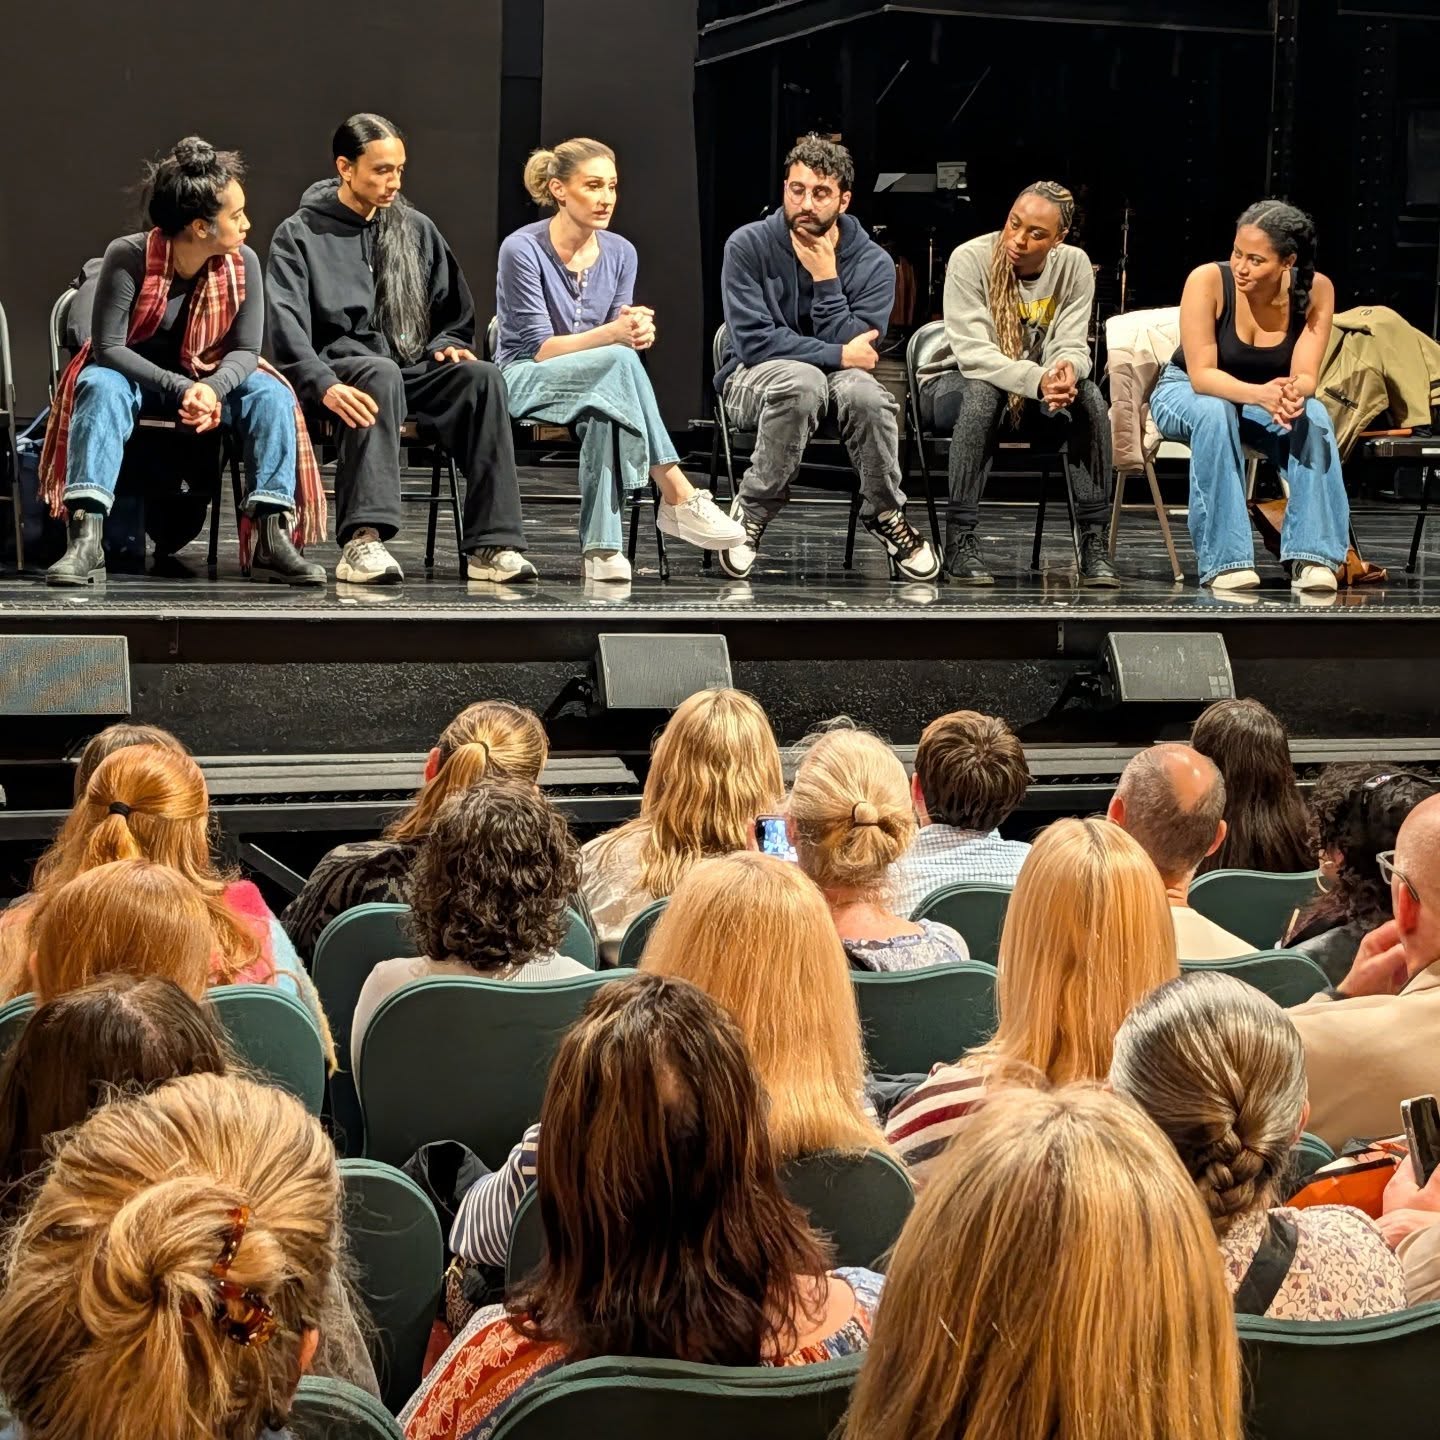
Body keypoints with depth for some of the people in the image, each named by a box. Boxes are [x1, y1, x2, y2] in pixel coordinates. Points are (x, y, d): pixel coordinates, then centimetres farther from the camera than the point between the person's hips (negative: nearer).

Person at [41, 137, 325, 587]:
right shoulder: (128, 258, -23)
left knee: (272, 395, -24)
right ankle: (86, 536, -45)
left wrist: (213, 387, -33)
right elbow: (107, 347, -23)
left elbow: (245, 350, -10)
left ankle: (270, 535, -32)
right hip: (134, 375, -3)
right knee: (100, 387, -35)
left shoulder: (243, 264, -13)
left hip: (210, 381, 3)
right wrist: (182, 389, -33)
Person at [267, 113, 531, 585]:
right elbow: (287, 323, -10)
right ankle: (363, 540, -51)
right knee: (381, 373, -39)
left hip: (413, 368, 4)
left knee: (481, 376, -27)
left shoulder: (417, 230, 19)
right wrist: (324, 385, -27)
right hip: (342, 365, -4)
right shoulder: (300, 235, 4)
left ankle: (492, 545, -35)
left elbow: (457, 311, 26)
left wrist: (449, 344, 1)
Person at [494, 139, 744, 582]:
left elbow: (617, 341, 6)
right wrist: (611, 334, -29)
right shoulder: (523, 249, -12)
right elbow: (538, 348, -15)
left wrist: (636, 332, -20)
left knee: (605, 412, -36)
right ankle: (678, 498, -35)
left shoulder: (620, 253, 5)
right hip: (524, 381, -4)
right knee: (619, 361, -34)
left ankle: (601, 547, -41)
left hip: (599, 385, 4)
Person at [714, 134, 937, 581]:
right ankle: (752, 511, -20)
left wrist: (826, 278, -20)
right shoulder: (748, 246, -11)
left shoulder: (873, 263, -6)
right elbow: (753, 341, -18)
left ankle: (885, 515, -10)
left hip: (834, 380, 2)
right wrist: (840, 355, -19)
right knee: (803, 380, -38)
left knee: (864, 390, -34)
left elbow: (857, 351, -15)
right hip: (753, 380, -2)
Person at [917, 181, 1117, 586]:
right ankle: (959, 542, -33)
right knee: (984, 393, -38)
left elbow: (1072, 345, -11)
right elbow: (973, 352, -28)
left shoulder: (1075, 266, -8)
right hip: (955, 383, -3)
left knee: (1089, 396, -26)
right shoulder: (970, 259, -20)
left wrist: (1068, 368, -38)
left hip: (1034, 393, 3)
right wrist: (1037, 379, -44)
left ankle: (1094, 543, -23)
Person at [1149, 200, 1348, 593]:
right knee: (1215, 412, -37)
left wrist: (1294, 393, -46)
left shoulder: (1316, 290, -18)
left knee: (1313, 417, -30)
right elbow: (1201, 374, -29)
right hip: (1186, 393, -2)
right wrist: (1259, 394, -48)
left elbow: (1305, 376, -20)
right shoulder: (1208, 281, -26)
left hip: (1261, 402, 2)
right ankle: (1224, 560, -37)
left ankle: (1312, 556, -31)